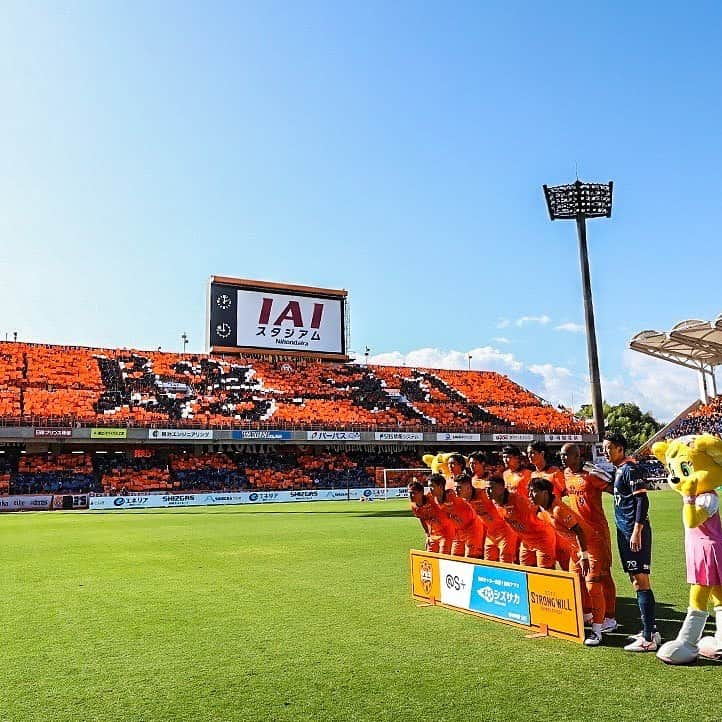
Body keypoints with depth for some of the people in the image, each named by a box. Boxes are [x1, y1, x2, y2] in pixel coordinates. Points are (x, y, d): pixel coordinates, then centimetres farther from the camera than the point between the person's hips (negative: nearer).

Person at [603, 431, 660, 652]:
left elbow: (642, 501, -18)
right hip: (625, 530, 10)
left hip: (635, 530, -10)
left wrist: (637, 531, -21)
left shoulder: (630, 469, -13)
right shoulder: (618, 469, 15)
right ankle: (651, 631, 24)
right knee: (636, 580, 14)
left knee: (640, 581, -7)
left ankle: (648, 638, -2)